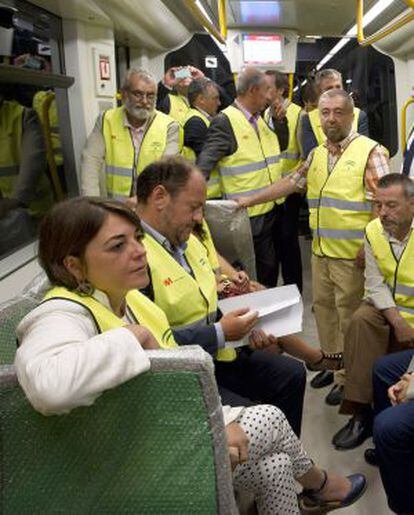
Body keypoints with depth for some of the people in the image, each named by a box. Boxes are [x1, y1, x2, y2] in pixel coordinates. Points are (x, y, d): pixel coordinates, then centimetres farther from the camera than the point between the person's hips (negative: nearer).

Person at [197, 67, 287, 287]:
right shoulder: (225, 121, -14)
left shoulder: (260, 119, 10)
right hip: (246, 215, -8)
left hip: (270, 209, 8)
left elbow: (279, 145, 18)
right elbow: (205, 162, -21)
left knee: (269, 268, 19)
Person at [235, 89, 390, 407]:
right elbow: (291, 183, 20)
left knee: (349, 315, 2)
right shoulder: (317, 155, 14)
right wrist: (252, 199, 16)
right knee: (323, 308, 14)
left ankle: (348, 377, 15)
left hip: (352, 254, -6)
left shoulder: (370, 152, -7)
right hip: (321, 250, 7)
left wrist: (369, 247, -18)